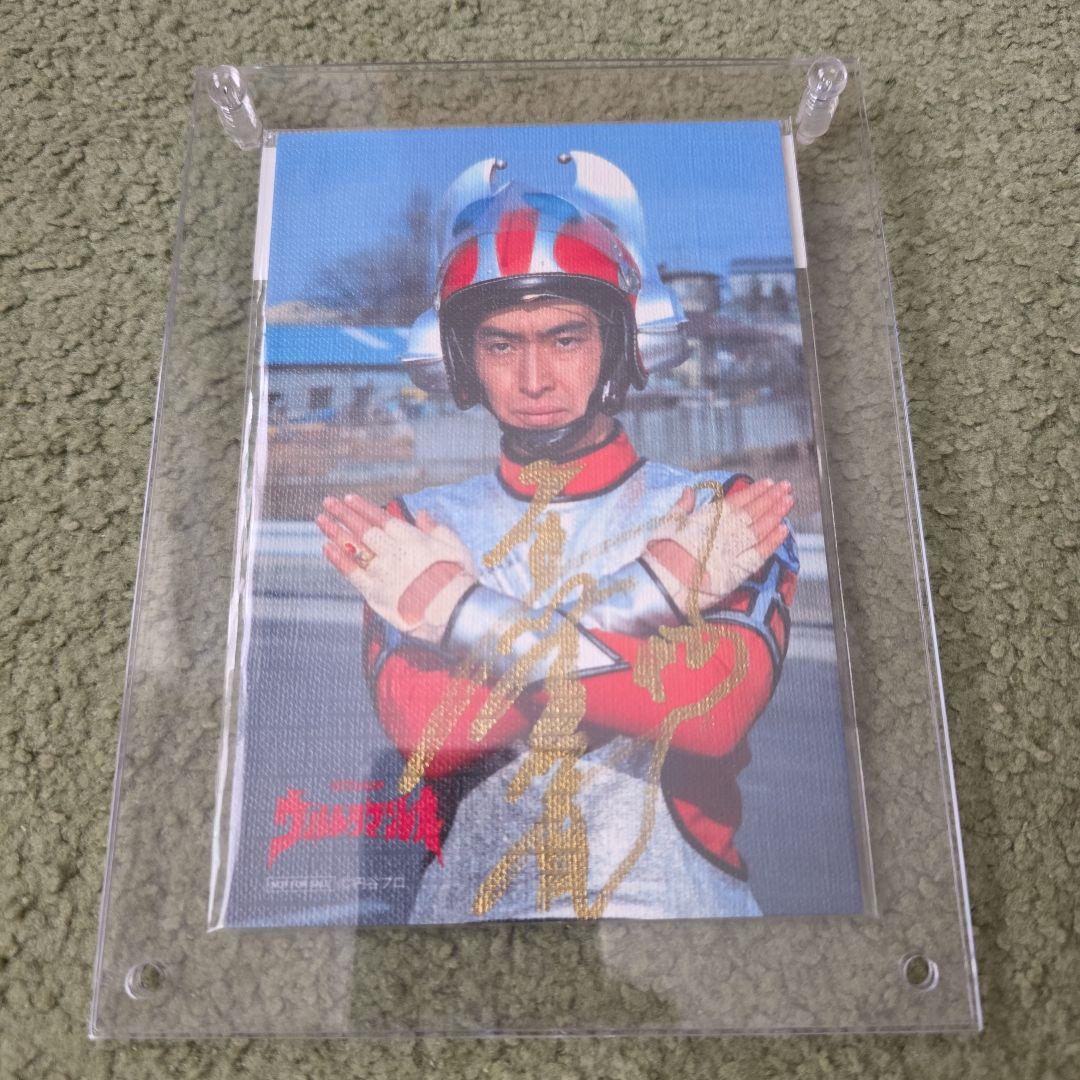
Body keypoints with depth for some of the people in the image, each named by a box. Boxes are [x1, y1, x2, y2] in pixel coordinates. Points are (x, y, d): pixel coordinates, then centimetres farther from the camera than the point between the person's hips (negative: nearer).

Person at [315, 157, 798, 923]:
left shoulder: (729, 511, 1)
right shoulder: (414, 532, 5)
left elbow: (718, 710, -12)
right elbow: (421, 729, -8)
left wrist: (467, 615, -12)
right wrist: (654, 591, -14)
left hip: (683, 898, 0)